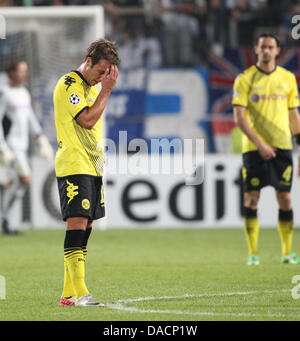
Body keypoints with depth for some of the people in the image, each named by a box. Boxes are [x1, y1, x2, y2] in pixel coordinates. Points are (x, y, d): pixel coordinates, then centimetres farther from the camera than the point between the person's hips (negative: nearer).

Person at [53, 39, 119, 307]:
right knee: (77, 222, -15)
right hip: (73, 166, -9)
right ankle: (79, 293, -20)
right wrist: (106, 90, -13)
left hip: (92, 167, 9)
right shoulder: (69, 84, -9)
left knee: (85, 226, 7)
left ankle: (68, 294, 10)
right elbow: (87, 119, -18)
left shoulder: (93, 87, 20)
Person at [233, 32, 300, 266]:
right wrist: (259, 144, -14)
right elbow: (239, 117, -6)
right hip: (254, 148, -2)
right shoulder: (245, 79, -1)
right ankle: (253, 252, 3)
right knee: (251, 198, -3)